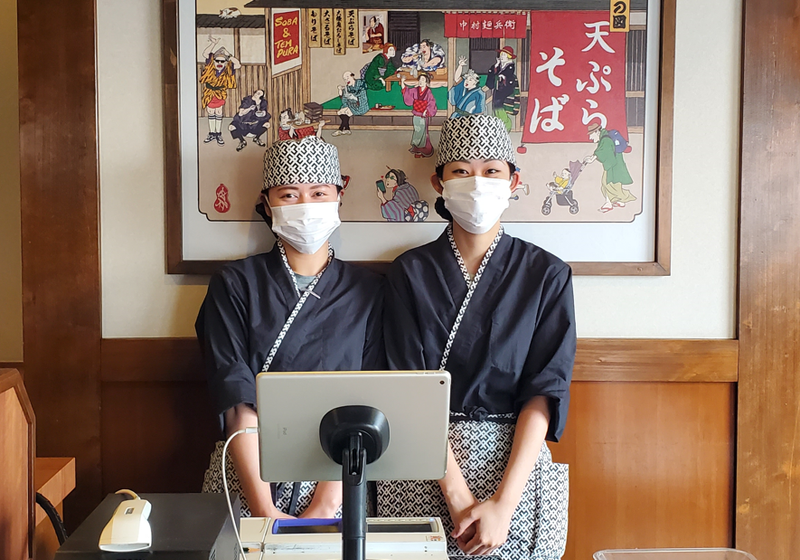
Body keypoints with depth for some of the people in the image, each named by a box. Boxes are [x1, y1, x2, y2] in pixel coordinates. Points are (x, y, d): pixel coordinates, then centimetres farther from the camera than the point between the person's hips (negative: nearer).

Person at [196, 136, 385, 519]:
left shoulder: (367, 291, 7)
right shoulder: (235, 284, 5)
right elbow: (238, 404, -5)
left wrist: (326, 504, -12)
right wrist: (264, 510, -14)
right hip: (247, 470, 0)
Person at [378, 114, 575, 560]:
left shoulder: (547, 274, 1)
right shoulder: (411, 272, 1)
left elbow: (545, 391, -5)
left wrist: (503, 503, -15)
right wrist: (458, 496, -15)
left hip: (517, 459, 0)